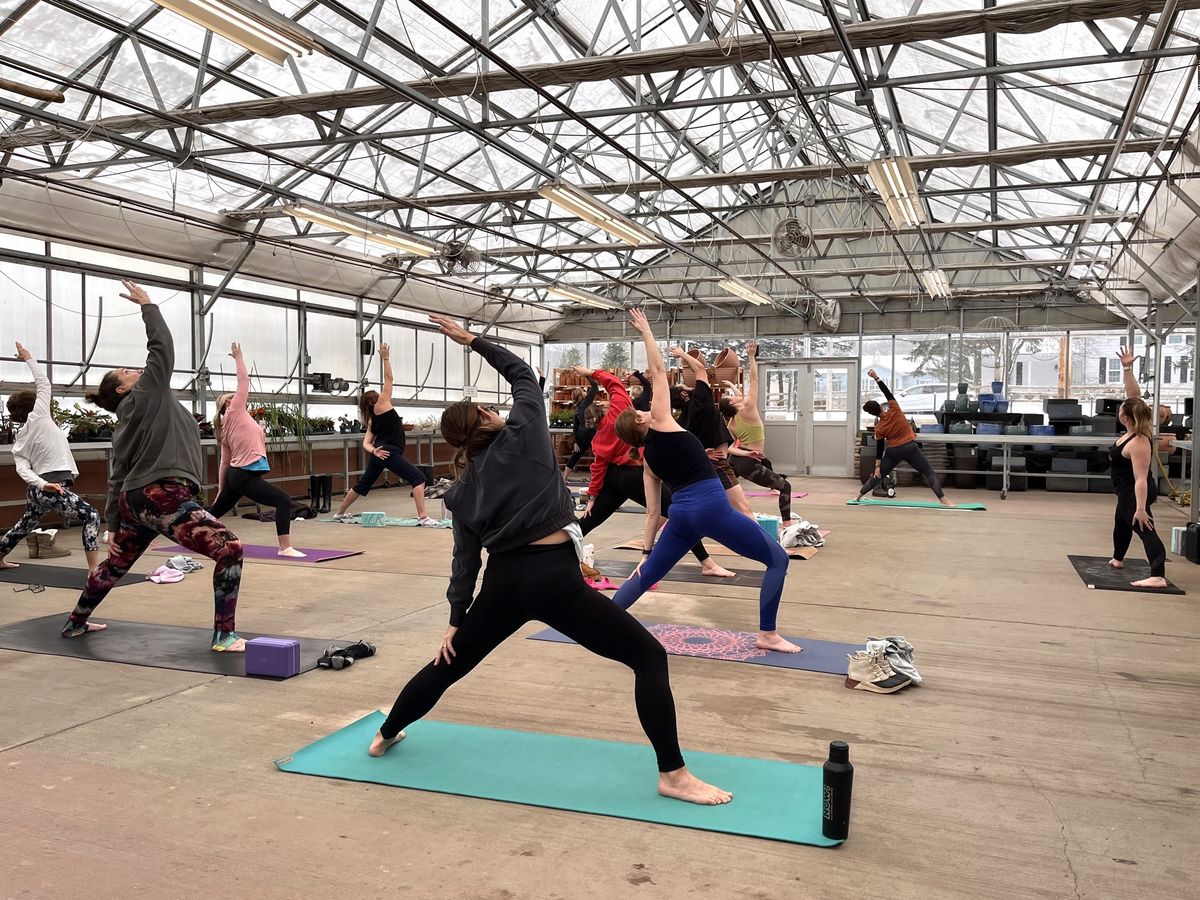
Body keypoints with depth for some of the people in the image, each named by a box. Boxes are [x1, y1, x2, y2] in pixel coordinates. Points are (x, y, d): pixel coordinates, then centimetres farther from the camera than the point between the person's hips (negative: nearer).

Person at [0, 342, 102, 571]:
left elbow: (22, 469, 0)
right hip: (55, 487, -9)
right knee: (91, 516, -14)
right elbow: (43, 383, 6)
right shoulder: (39, 417, -3)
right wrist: (29, 358, 16)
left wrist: (41, 483, -13)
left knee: (24, 525, 30)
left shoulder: (20, 438, 14)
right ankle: (95, 569, -25)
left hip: (36, 490, 9)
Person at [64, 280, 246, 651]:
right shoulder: (146, 396, -1)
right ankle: (224, 636, -13)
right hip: (161, 497, -10)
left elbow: (117, 479, 18)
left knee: (115, 565, 30)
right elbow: (162, 345, -4)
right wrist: (146, 304, 7)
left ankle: (75, 623, 48)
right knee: (230, 549, -13)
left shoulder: (125, 425, 20)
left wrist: (113, 527, 19)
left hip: (138, 500, 10)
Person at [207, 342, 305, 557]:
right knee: (284, 501, -15)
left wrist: (221, 491, 19)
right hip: (245, 476, -10)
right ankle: (285, 548, -21)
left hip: (236, 474, 10)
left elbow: (224, 462, 19)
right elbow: (244, 380, -1)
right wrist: (238, 357, 11)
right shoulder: (234, 413, -2)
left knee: (217, 510, 24)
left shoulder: (228, 427, 19)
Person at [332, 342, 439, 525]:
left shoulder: (371, 419, 19)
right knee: (418, 478, -14)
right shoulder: (381, 406, 0)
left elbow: (366, 443, 8)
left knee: (363, 485, 23)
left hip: (380, 453, 9)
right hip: (390, 452, -9)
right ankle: (423, 517, -26)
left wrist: (374, 451, -9)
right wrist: (386, 359, 2)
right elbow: (388, 379, -1)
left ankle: (339, 513, 35)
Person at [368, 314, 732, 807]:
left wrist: (456, 620, 17)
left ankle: (385, 735, 46)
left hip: (503, 582, 6)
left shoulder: (463, 489, 12)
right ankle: (673, 774, -1)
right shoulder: (523, 434, 1)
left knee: (450, 663, 26)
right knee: (649, 656, 1)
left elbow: (465, 558, 10)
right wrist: (473, 341, 24)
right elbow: (523, 373, 16)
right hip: (554, 578, -5)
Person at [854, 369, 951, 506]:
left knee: (878, 475, 13)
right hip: (910, 447, -1)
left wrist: (877, 466, 3)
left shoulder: (879, 428, -5)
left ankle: (858, 496, 19)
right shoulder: (894, 410, -11)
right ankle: (943, 500, -9)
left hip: (893, 452, 2)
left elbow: (879, 448, -3)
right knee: (928, 473, -1)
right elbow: (887, 392, -7)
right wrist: (876, 377, -5)